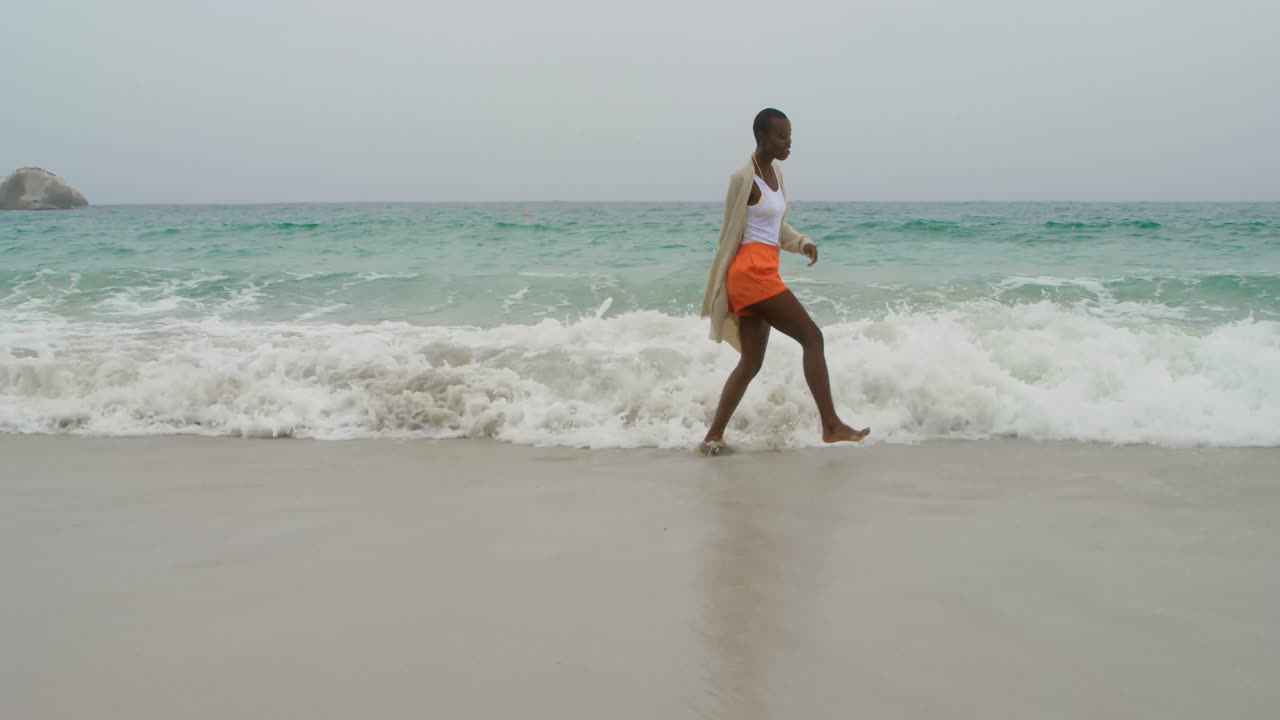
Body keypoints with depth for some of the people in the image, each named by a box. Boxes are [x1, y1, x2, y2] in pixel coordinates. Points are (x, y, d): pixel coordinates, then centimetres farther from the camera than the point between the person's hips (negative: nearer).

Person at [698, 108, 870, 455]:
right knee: (812, 336, -9)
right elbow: (730, 234, -7)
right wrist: (723, 287, -3)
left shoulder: (775, 171, 15)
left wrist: (803, 242, 1)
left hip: (762, 274, 9)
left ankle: (713, 437, 11)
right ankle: (831, 424, -6)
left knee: (751, 362, 9)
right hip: (751, 272, -9)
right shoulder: (743, 177, -11)